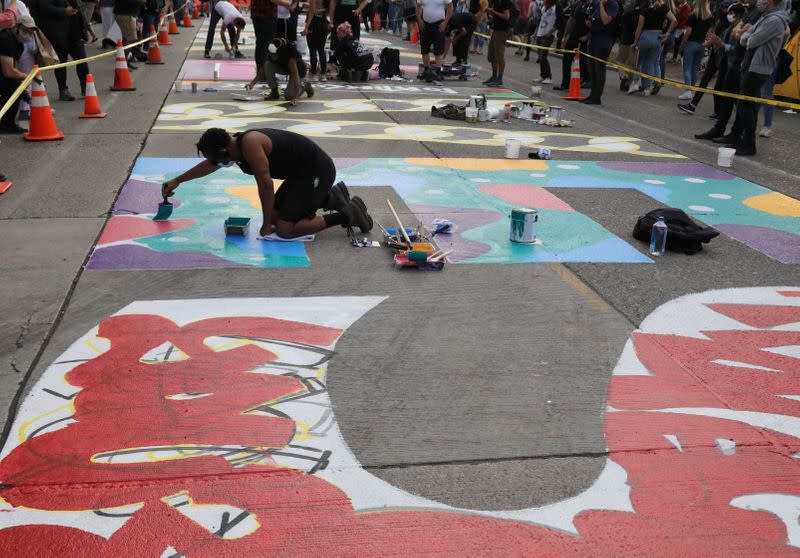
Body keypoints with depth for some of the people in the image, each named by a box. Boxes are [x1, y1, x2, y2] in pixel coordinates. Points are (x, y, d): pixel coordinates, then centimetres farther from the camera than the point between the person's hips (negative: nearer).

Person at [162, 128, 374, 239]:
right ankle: (331, 197, 21)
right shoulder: (234, 145, 6)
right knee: (276, 215, 16)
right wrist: (177, 181, 35)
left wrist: (266, 224, -15)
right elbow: (208, 166, 26)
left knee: (284, 229, -15)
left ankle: (347, 215, -6)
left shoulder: (249, 144, -23)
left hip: (317, 172, -10)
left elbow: (266, 184, -24)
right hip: (302, 172, 10)